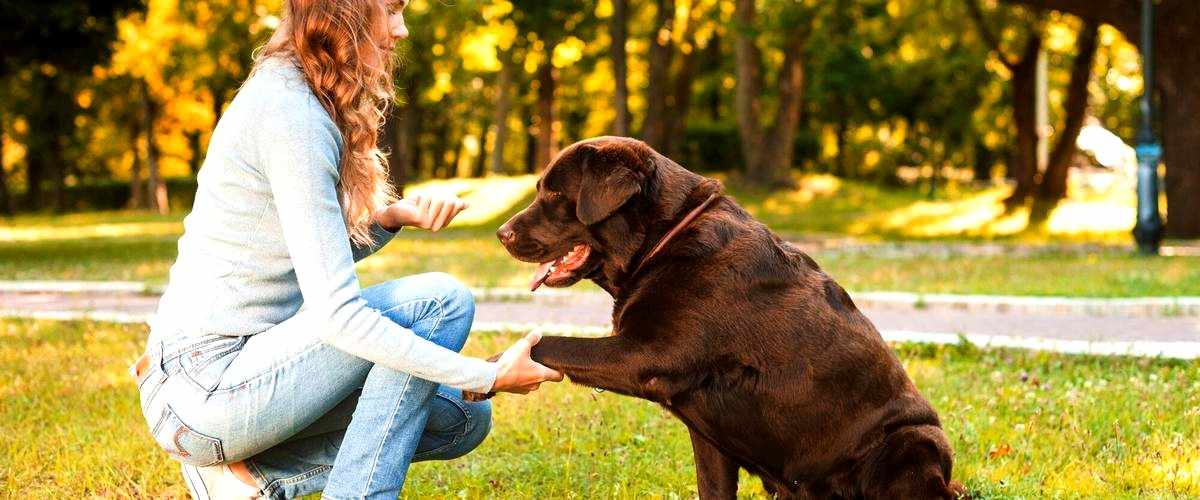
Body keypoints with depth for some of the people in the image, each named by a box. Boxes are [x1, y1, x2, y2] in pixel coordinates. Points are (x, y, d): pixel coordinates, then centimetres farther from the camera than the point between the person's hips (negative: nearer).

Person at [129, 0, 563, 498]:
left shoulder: (289, 95, 11)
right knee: (441, 300, -15)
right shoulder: (291, 115, -20)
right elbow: (336, 313, -25)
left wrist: (391, 217, -3)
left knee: (462, 419, 10)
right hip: (207, 393, -10)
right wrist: (488, 376, -22)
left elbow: (321, 259, 18)